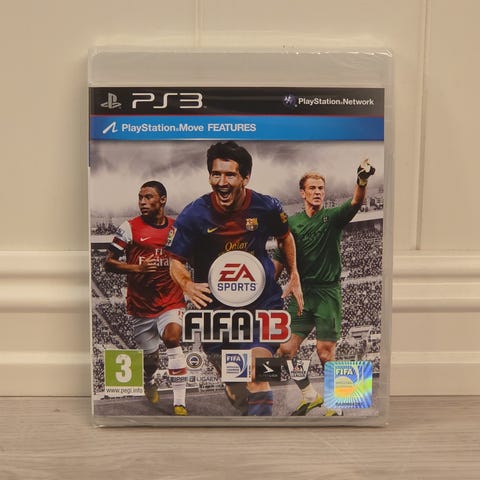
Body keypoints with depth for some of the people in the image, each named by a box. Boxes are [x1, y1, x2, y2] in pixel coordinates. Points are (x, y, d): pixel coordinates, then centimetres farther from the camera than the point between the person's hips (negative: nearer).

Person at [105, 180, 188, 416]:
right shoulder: (129, 228, -5)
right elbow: (109, 263, -5)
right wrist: (137, 267, -19)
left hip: (171, 301, 0)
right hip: (141, 305, 0)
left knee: (172, 336, -25)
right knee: (150, 357, 11)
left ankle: (179, 402, -16)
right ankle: (149, 383, 48)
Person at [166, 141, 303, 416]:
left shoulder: (267, 207, -9)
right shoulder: (193, 215, -14)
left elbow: (285, 237, 13)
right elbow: (176, 260, -4)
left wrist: (294, 277, 11)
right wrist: (187, 284, -25)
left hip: (263, 302, -1)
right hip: (215, 306, 1)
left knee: (256, 376, -19)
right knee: (235, 390, 15)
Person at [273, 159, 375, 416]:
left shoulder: (333, 217, 2)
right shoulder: (292, 223, 9)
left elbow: (355, 202, -19)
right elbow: (279, 260, 12)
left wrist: (362, 181, -39)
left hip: (328, 293, -3)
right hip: (301, 292, 3)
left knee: (325, 353, -3)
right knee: (285, 351, 0)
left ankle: (335, 407, 20)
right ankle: (310, 395, 24)